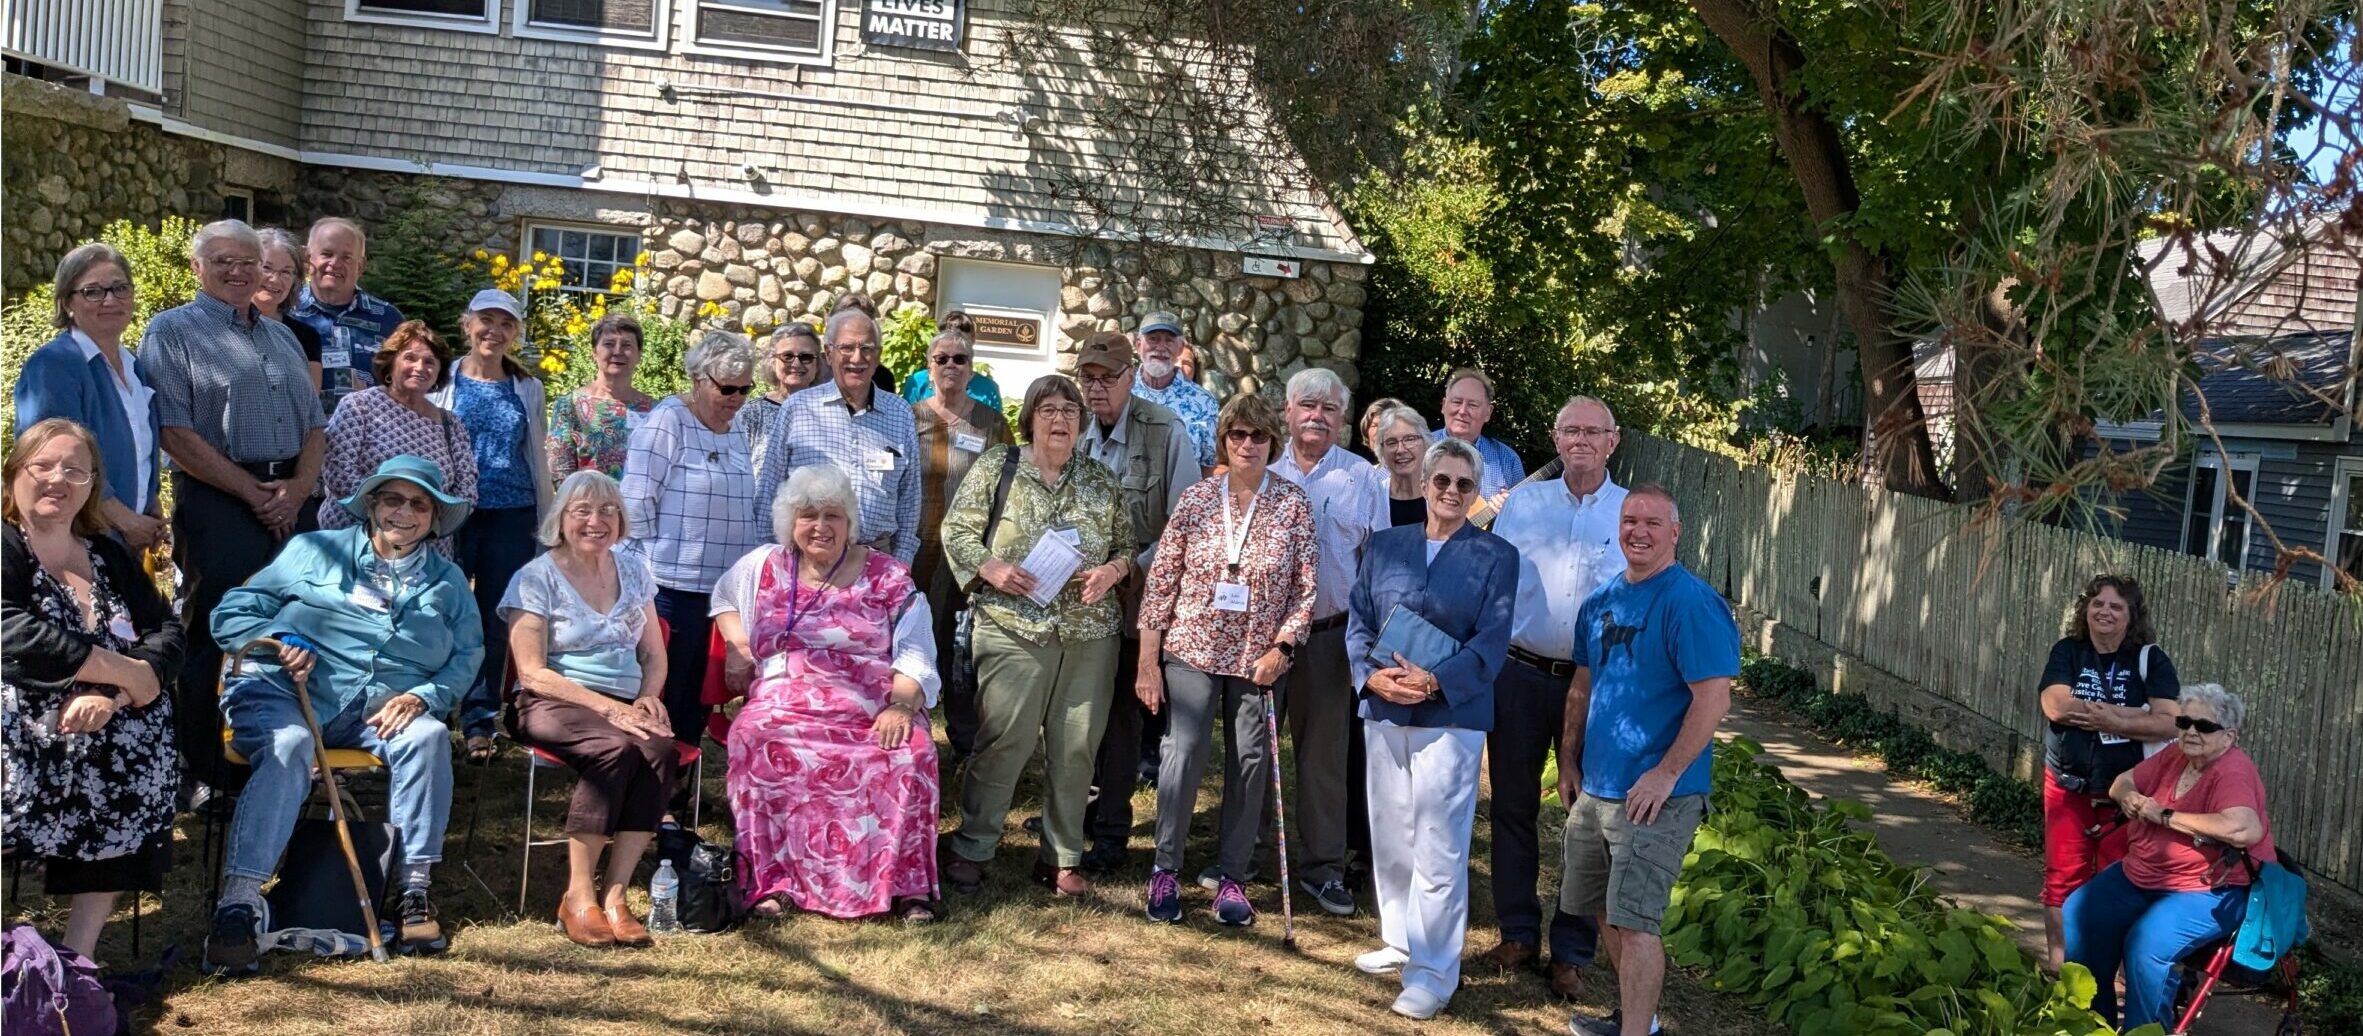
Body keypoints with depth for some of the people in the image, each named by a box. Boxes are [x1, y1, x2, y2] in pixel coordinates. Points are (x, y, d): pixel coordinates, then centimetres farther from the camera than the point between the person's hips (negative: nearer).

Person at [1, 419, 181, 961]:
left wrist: (110, 696, -16)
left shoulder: (110, 558, 16)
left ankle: (80, 952, -19)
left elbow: (168, 633, 4)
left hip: (97, 728, 5)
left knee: (138, 745, -23)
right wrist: (127, 672, -14)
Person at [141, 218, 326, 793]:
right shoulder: (173, 330, 0)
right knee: (212, 638, -1)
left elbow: (316, 422, 16)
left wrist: (299, 487, -3)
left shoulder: (281, 335, 19)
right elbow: (176, 431, -10)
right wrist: (253, 492, -12)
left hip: (293, 502, 6)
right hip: (217, 502, -5)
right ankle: (203, 776, 10)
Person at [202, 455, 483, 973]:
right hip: (285, 694, -2)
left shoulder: (447, 580, 18)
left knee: (428, 736, -29)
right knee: (288, 746, -35)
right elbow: (231, 614, 10)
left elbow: (468, 653, 9)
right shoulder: (313, 551, 12)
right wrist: (277, 639, -13)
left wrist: (424, 696, -11)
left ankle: (413, 887, -21)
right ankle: (239, 905, -39)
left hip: (383, 708, 2)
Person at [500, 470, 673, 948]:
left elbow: (654, 654, 17)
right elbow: (533, 673, -8)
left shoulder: (633, 571, 15)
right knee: (616, 748, -35)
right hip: (554, 705, -4)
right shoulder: (536, 578, -1)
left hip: (625, 706, 4)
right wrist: (607, 708, -18)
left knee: (661, 751, -30)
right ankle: (578, 897, -26)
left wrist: (648, 698, -5)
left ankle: (614, 894, -28)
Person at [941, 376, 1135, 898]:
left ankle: (1063, 858, 18)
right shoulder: (995, 468, 3)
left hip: (1090, 634, 3)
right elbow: (957, 530, 3)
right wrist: (991, 569, -13)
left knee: (1075, 746, 6)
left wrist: (1112, 571, -6)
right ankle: (970, 851, 11)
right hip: (1014, 629, -3)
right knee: (1002, 740, -3)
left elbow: (1127, 545, 15)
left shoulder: (1102, 482, 11)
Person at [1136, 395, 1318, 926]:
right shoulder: (1195, 499, -1)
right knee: (1185, 750, -9)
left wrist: (1281, 648, -10)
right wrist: (1148, 660, -2)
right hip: (1193, 649, -1)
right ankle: (1165, 870, 8)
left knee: (1252, 761, 4)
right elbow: (1161, 580, 0)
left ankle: (1233, 877, 17)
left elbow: (1306, 587, 0)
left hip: (1260, 657, 1)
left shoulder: (1294, 504, -1)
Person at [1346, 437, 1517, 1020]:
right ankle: (1400, 942, 30)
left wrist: (1435, 682, -20)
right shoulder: (1384, 545, 11)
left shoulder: (1496, 556, 1)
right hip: (1383, 712, 4)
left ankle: (1433, 973, 5)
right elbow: (1358, 621, 7)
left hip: (1451, 716, -4)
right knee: (1390, 837, 13)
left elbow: (1491, 641, -7)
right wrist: (1372, 675, -12)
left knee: (1438, 850, -4)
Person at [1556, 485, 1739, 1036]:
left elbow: (1714, 697, -20)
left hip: (1656, 795, -8)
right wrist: (1569, 761, 16)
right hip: (1594, 788, 8)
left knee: (1634, 921, -8)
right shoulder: (1600, 601, 9)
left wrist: (1666, 773, -21)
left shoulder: (1692, 603, -15)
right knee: (1604, 908, 19)